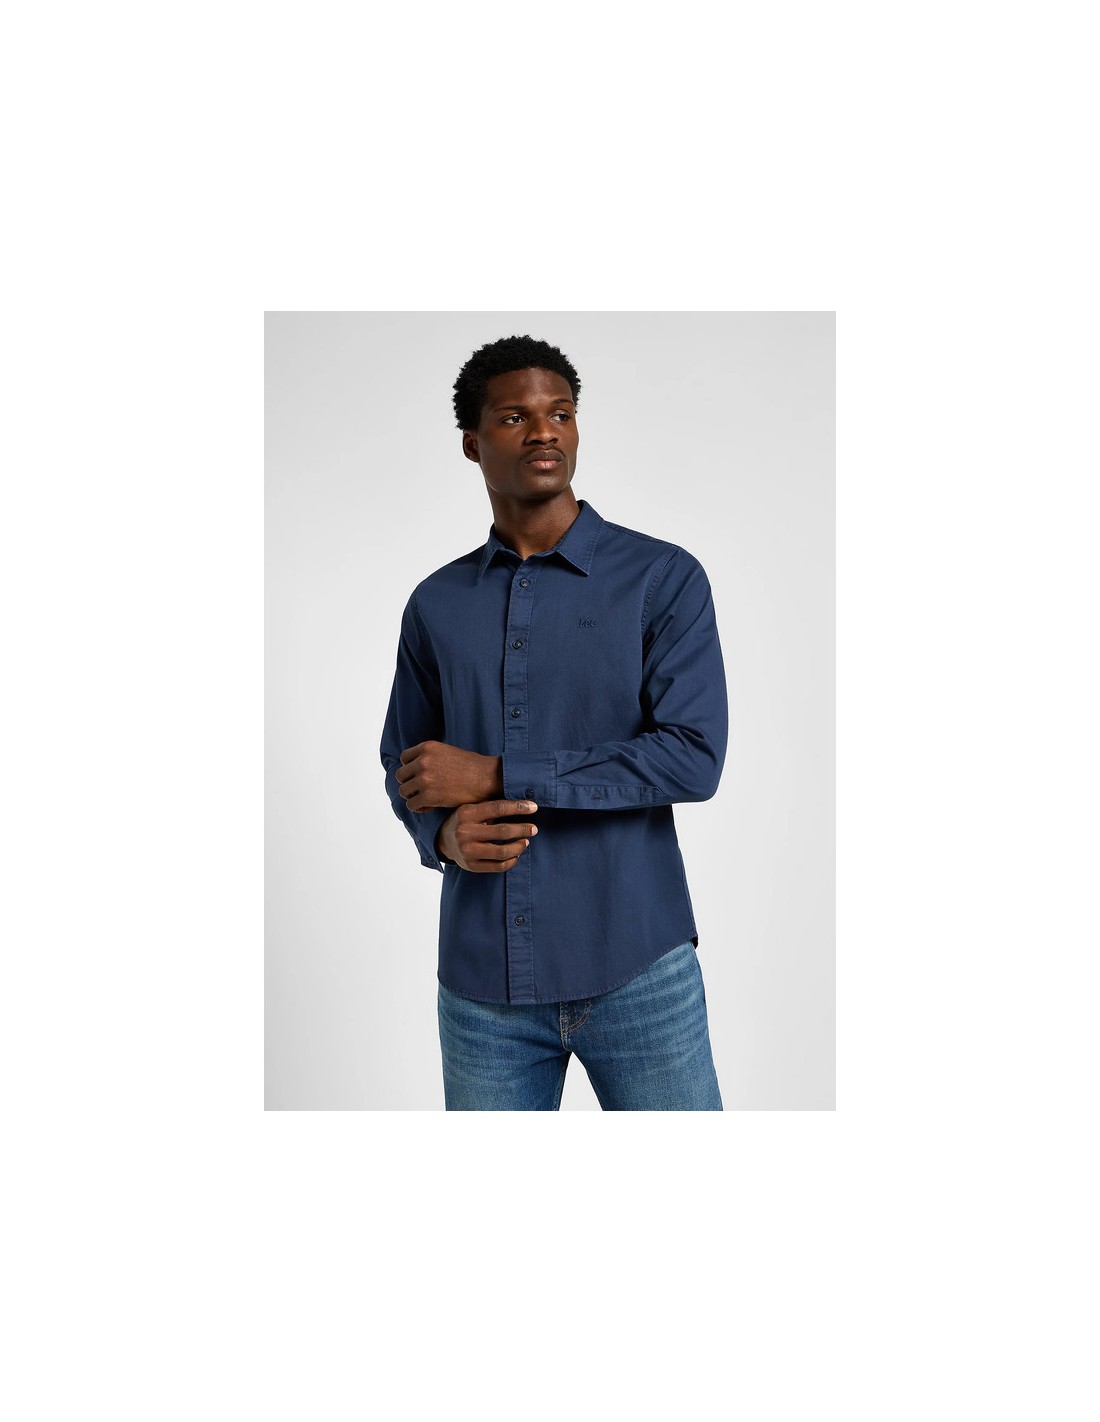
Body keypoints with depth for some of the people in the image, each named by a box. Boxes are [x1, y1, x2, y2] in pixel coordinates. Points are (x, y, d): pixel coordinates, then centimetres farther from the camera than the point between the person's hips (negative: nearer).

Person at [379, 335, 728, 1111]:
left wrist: (497, 775, -15)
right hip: (482, 982, 3)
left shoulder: (664, 577, -4)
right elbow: (403, 762, 14)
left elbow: (695, 756, -14)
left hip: (637, 970, -3)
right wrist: (443, 833, -9)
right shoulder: (435, 604, 7)